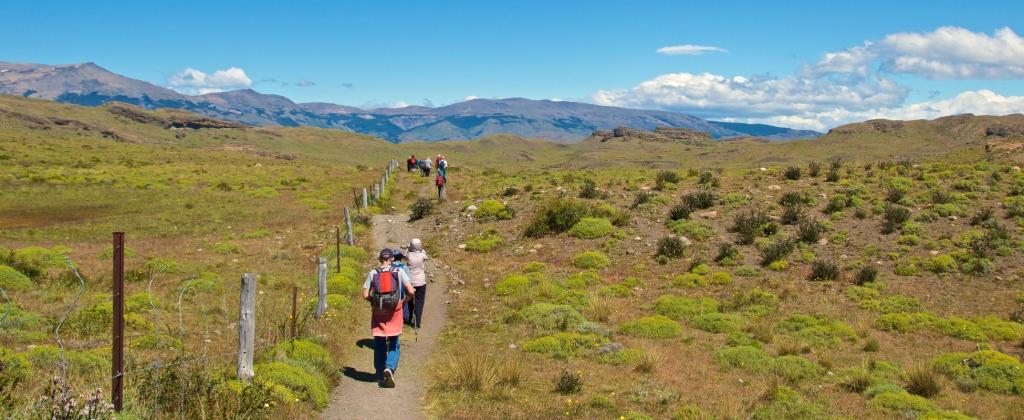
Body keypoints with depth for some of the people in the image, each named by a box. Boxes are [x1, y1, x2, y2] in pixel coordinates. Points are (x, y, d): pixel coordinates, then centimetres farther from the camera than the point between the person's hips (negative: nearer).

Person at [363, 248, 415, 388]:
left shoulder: (373, 273, 1)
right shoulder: (399, 272, -2)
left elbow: (365, 295, -2)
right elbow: (411, 291, -8)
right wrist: (404, 301, 9)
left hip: (378, 312, 1)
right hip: (394, 312, -1)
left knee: (379, 344, 13)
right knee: (394, 345, 9)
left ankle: (380, 375, 18)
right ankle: (390, 367, -14)